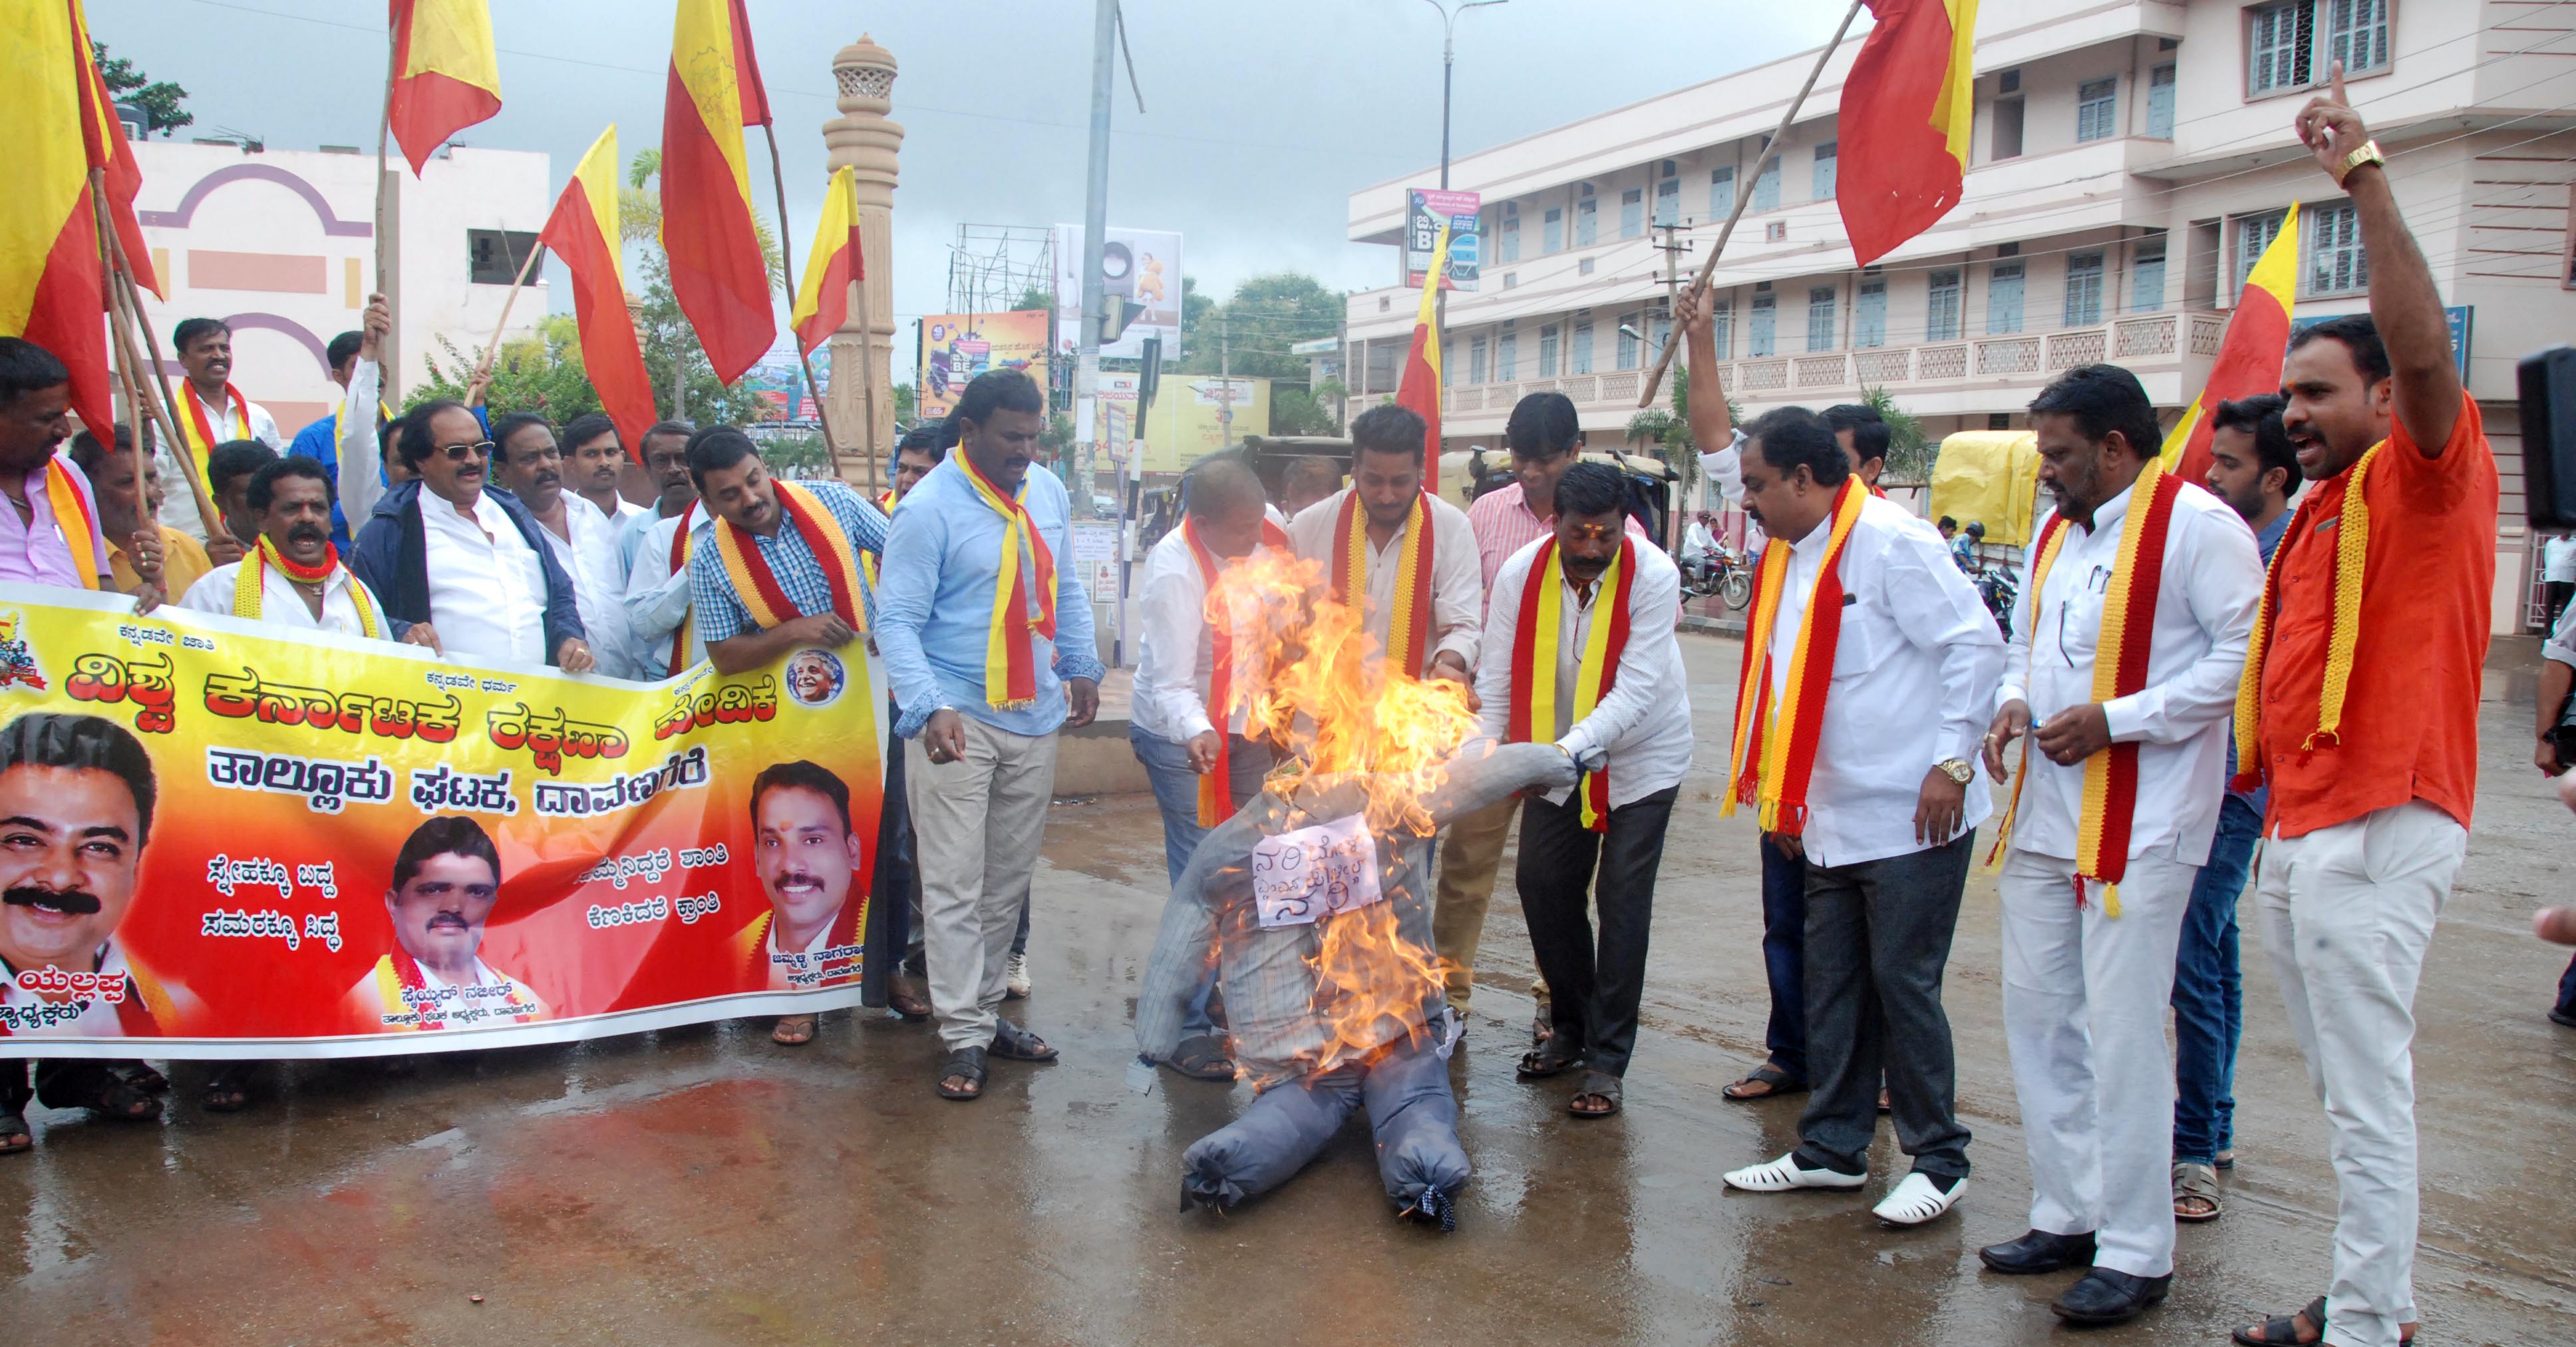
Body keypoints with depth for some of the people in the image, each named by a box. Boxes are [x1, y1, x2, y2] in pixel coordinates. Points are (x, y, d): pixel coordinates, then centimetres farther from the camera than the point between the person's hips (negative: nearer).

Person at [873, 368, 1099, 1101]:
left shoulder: (1048, 493, 7)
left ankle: (985, 1009, 26)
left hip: (1035, 716, 7)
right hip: (957, 723, -6)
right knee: (955, 886, -3)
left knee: (1009, 879, 13)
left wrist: (1082, 666, 16)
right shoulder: (929, 509, -14)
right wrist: (931, 708, -29)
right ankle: (964, 1037, 4)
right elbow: (896, 621, -17)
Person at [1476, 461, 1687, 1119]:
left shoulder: (1653, 575, -25)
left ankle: (1607, 1061, 5)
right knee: (1542, 885, 6)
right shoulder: (1521, 573, -16)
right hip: (1555, 755, 4)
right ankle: (1571, 1027, 28)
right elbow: (1497, 677, -9)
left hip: (1641, 756, -3)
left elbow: (1636, 692, -31)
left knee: (1622, 900, -5)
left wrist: (1572, 749, -44)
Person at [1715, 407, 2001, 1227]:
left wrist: (1952, 763, -17)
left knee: (1904, 985, -2)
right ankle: (1833, 1149, 23)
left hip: (1909, 818, -8)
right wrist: (1784, 797, 18)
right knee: (1832, 986, 12)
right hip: (1832, 820, 9)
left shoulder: (1889, 542, -14)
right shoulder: (1791, 557, 13)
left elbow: (1976, 644, -16)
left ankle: (1939, 1164, 12)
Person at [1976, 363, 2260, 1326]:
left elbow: (2246, 656, -16)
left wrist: (2113, 720, -19)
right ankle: (2066, 1217, 26)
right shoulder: (2056, 533, 15)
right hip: (2044, 815, 8)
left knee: (2122, 1037, -4)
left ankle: (2135, 1255, 8)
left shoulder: (2198, 525, -10)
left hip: (2142, 824, -8)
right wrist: (2015, 698, 3)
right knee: (2038, 1019, 12)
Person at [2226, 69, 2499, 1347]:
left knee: (2368, 1096, -4)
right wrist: (2275, 809, 18)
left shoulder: (2428, 475, -5)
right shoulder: (2320, 511, 20)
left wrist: (2366, 175, -27)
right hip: (2299, 832, 9)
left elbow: (2425, 348, -24)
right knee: (2341, 1088, 15)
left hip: (2379, 831, -9)